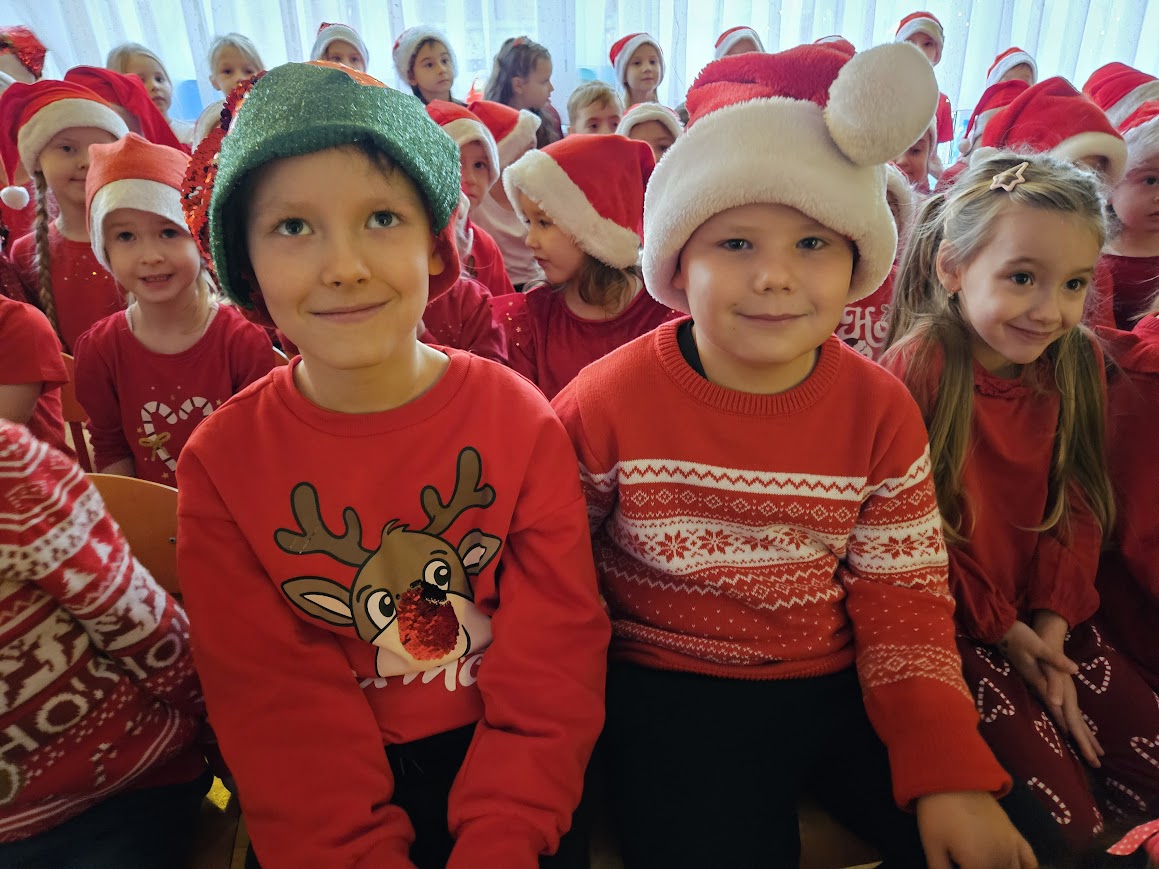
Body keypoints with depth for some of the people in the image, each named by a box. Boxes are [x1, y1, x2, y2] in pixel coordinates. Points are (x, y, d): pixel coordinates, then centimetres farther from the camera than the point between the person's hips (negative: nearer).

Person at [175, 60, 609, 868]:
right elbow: (278, 704, -9)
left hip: (502, 753, 0)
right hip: (330, 790, 1)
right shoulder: (220, 463, -10)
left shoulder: (520, 422, -12)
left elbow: (555, 661, -11)